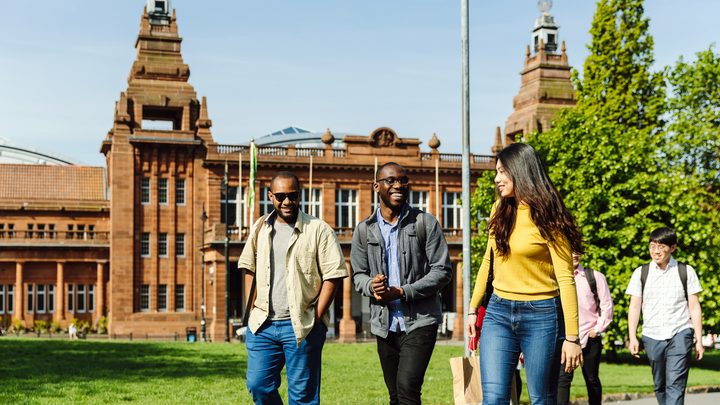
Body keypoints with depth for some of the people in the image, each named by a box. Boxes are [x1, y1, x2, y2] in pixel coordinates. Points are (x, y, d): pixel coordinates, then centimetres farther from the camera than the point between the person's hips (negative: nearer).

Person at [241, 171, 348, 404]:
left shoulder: (318, 230, -4)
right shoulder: (260, 228, 11)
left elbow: (333, 276, -6)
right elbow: (249, 269, 20)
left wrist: (315, 317, -10)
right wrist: (252, 308, 8)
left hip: (301, 327, -4)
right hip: (262, 324, 4)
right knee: (258, 385, 5)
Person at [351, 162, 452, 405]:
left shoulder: (425, 223, -2)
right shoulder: (364, 230, 7)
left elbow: (442, 271, -5)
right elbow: (358, 275, 11)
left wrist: (404, 292, -15)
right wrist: (371, 286, -13)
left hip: (419, 321, -4)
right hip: (384, 324, 4)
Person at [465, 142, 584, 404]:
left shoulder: (546, 217, -8)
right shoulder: (500, 210, 9)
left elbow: (565, 279, -11)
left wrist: (571, 337, -16)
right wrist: (473, 308, 16)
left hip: (541, 316, -4)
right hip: (498, 313, 5)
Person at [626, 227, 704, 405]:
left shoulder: (686, 271, 3)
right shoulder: (641, 273, 6)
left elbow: (694, 307, 4)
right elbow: (634, 307, 6)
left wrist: (699, 340, 1)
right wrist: (633, 337, -1)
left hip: (679, 335, -2)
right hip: (652, 336, 2)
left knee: (675, 385, -11)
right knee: (660, 386, 11)